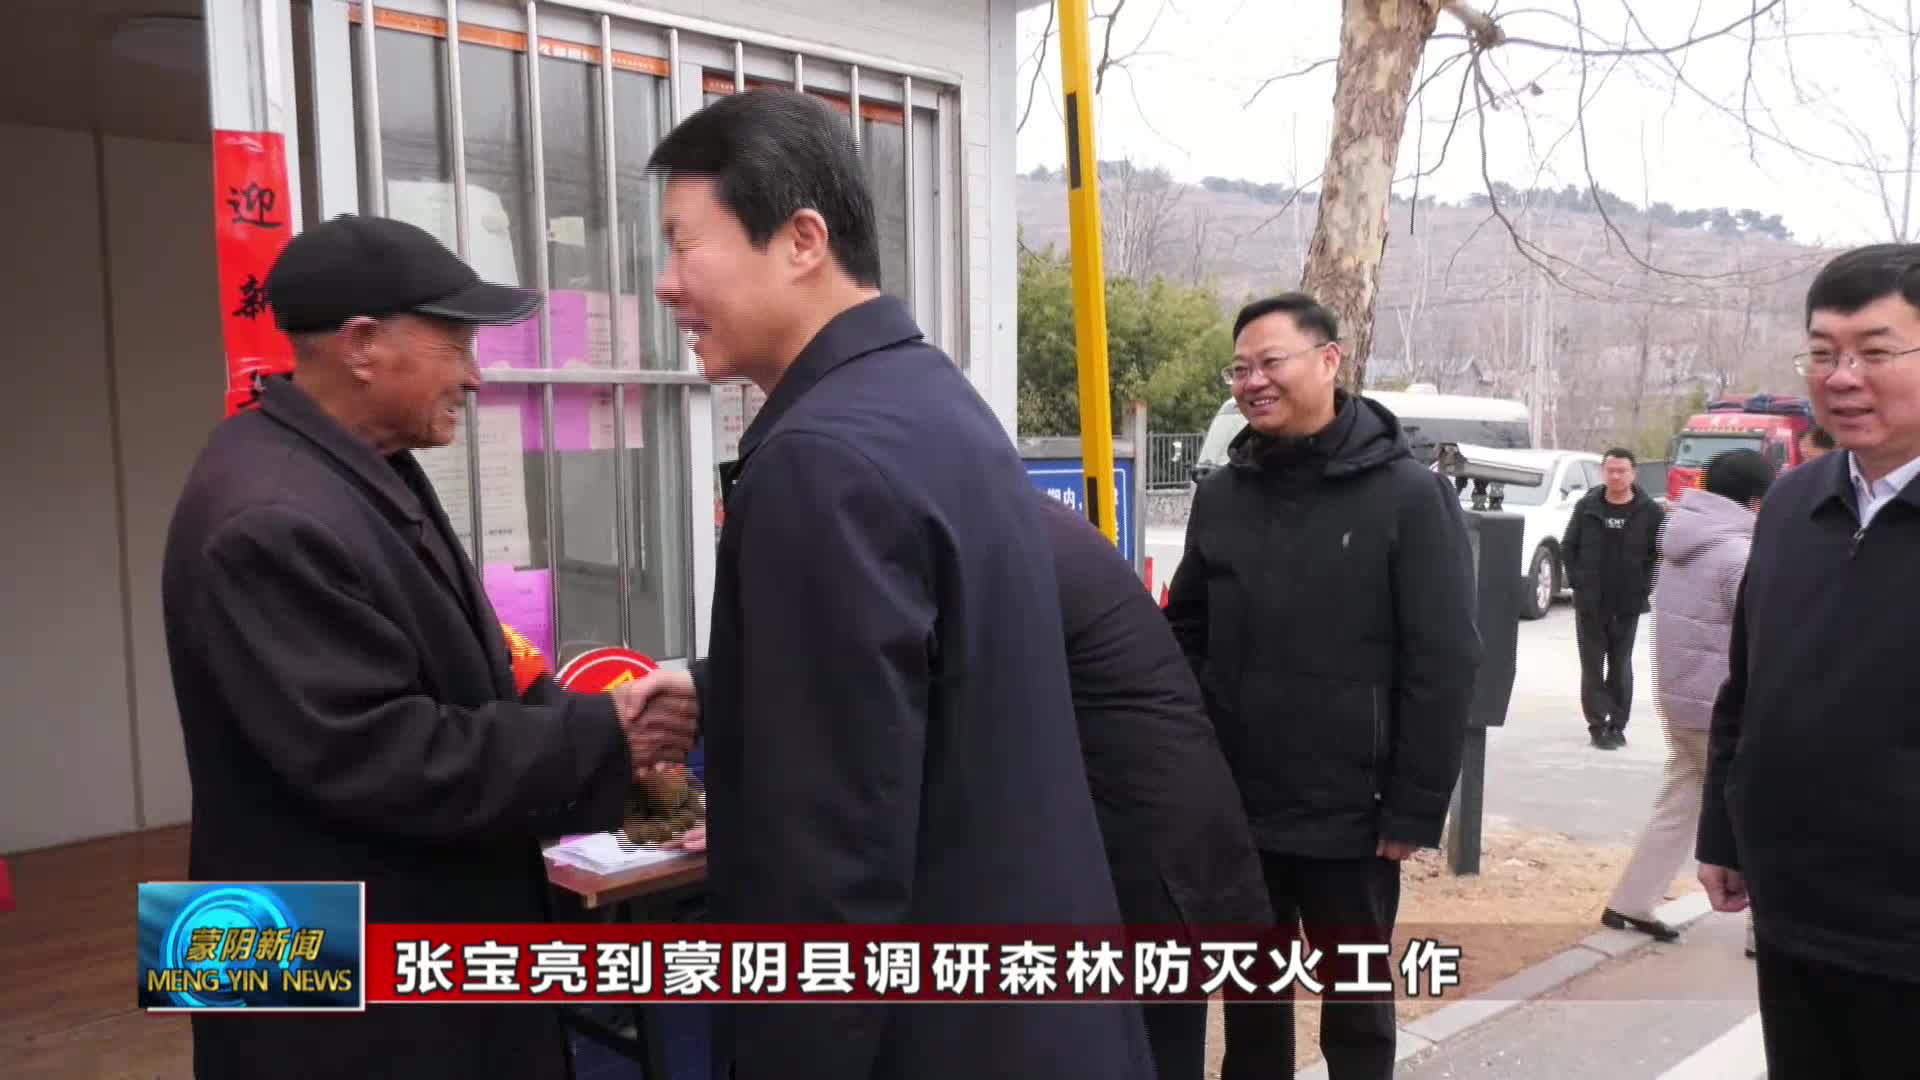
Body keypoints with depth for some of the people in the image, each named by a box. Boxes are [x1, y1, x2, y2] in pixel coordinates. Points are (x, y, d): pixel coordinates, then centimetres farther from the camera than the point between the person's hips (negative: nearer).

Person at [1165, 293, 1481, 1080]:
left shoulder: (1408, 496, -8)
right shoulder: (1221, 494, 5)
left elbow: (1443, 665, -10)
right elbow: (1185, 639, 10)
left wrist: (1415, 811, -13)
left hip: (1349, 817, -4)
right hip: (1233, 811, 4)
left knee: (1355, 1006, 14)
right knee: (1250, 998, 18)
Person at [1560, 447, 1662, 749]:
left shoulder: (1649, 511, -3)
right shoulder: (1587, 506, 2)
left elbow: (1662, 553, 0)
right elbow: (1568, 547, 8)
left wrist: (1644, 585, -5)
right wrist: (1577, 582, 0)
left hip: (1628, 603, -1)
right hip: (1590, 603, 1)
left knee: (1621, 665, 8)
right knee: (1592, 665, 2)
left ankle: (1617, 724, 16)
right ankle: (1598, 724, 7)